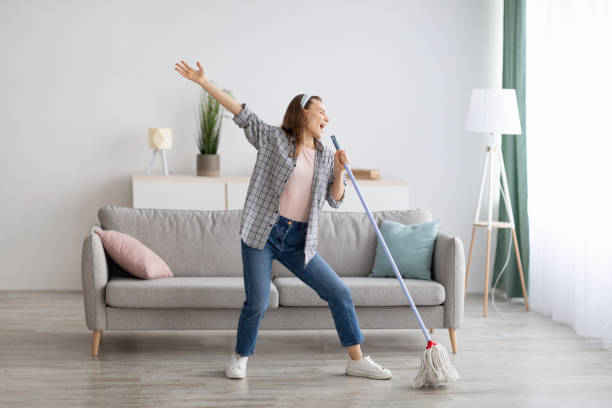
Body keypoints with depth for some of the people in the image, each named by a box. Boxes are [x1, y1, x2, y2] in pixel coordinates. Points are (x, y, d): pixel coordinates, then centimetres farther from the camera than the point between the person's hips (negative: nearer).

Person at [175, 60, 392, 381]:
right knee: (258, 302, -9)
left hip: (298, 242, 4)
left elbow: (335, 199, 11)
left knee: (339, 293, 0)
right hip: (262, 234, -4)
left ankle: (357, 361, 11)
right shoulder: (273, 138, 1)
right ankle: (239, 358, 18)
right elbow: (240, 112, -3)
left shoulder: (325, 155, 12)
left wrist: (339, 170, -7)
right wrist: (203, 82, -7)